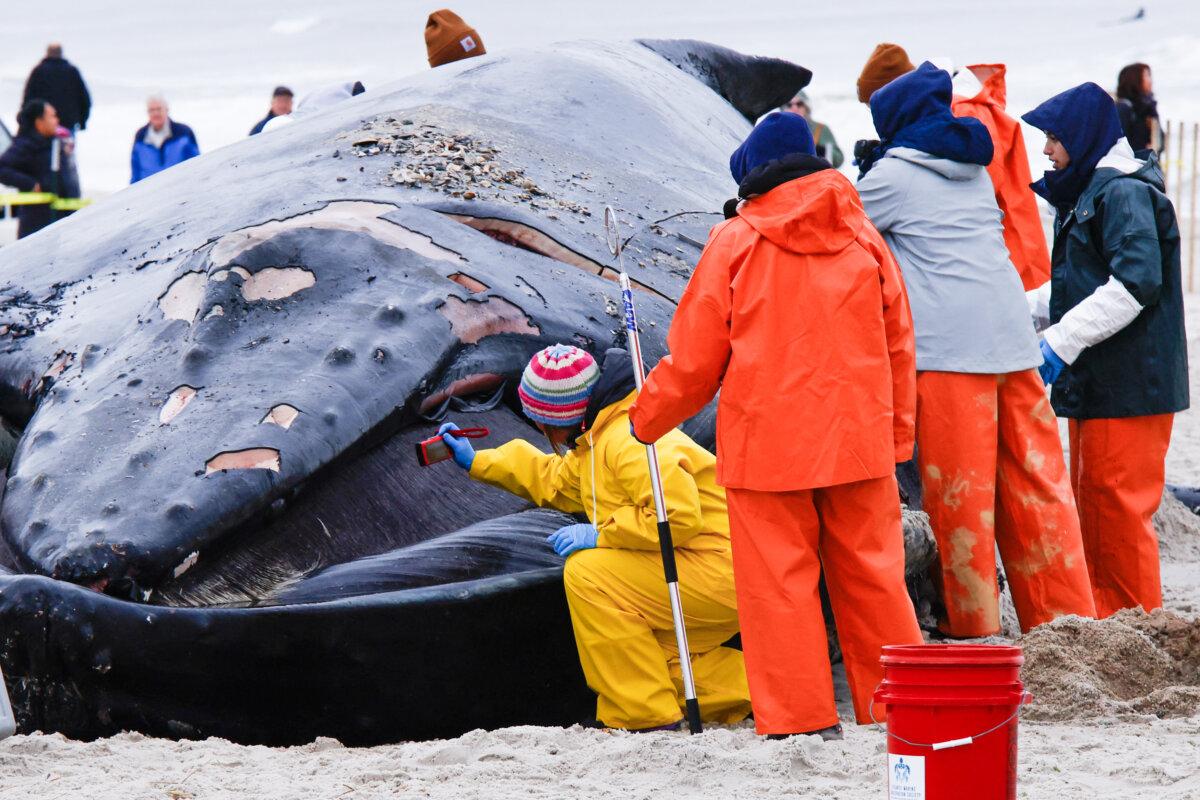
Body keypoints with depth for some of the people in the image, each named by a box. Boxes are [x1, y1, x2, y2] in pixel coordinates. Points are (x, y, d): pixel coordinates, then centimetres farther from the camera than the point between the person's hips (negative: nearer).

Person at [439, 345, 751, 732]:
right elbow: (557, 481, 33)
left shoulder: (631, 441, -20)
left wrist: (599, 533, -21)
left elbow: (678, 515, -31)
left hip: (718, 571, -11)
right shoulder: (600, 441, 15)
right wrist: (477, 462, 30)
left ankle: (647, 716, -16)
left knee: (587, 574, -18)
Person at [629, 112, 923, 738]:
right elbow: (897, 345, 12)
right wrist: (897, 434, 22)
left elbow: (694, 357, -2)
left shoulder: (734, 244, -6)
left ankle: (801, 717, 1)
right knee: (870, 572, 11)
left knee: (779, 578, 2)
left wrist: (648, 417, 14)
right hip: (859, 440, 4)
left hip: (766, 444, -4)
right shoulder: (863, 239, 6)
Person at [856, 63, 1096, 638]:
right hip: (1012, 337, 7)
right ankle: (1068, 615, 10)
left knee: (958, 490, -1)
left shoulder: (894, 175, -2)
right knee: (1033, 478, 9)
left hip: (948, 348, -7)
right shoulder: (974, 169, 18)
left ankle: (973, 628, 2)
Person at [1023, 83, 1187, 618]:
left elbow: (1137, 282, -24)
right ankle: (1105, 618, 21)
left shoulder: (1124, 192, -14)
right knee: (1091, 499, 14)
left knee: (1118, 500, -6)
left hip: (1128, 383, -10)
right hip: (1093, 383, 10)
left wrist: (1061, 342, -25)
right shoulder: (1085, 195, 18)